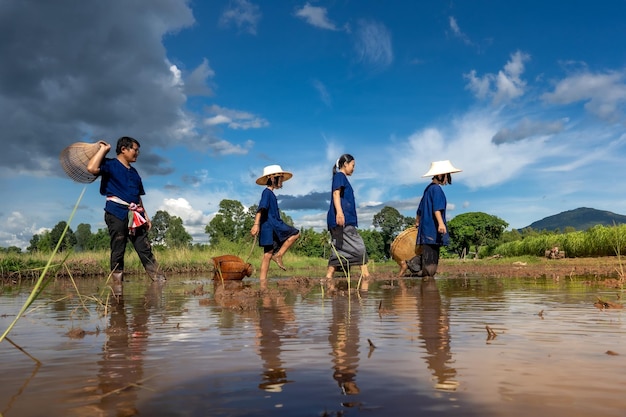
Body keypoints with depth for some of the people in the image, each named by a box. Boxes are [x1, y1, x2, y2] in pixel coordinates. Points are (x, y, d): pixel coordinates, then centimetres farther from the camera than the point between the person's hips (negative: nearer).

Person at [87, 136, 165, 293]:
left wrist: (145, 215, 18)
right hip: (117, 213, -6)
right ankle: (117, 289, 2)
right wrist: (103, 149, -7)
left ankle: (161, 282, -2)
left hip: (135, 216, 6)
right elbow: (92, 168, -19)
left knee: (145, 250, 1)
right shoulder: (110, 164, 2)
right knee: (118, 252, -3)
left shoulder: (134, 172, 23)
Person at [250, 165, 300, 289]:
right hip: (271, 224, -9)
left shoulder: (270, 193, 22)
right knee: (295, 233, -5)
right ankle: (278, 255, -6)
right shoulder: (267, 192, -7)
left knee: (268, 254, 7)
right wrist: (256, 224, -29)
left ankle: (262, 280, 6)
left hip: (273, 226, 9)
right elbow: (261, 208, -19)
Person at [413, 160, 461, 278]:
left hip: (426, 227, 10)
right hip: (432, 229, -10)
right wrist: (441, 223, -33)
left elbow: (420, 208, 28)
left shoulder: (428, 188, 20)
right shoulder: (436, 189, -10)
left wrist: (417, 222, 40)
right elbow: (436, 208, -23)